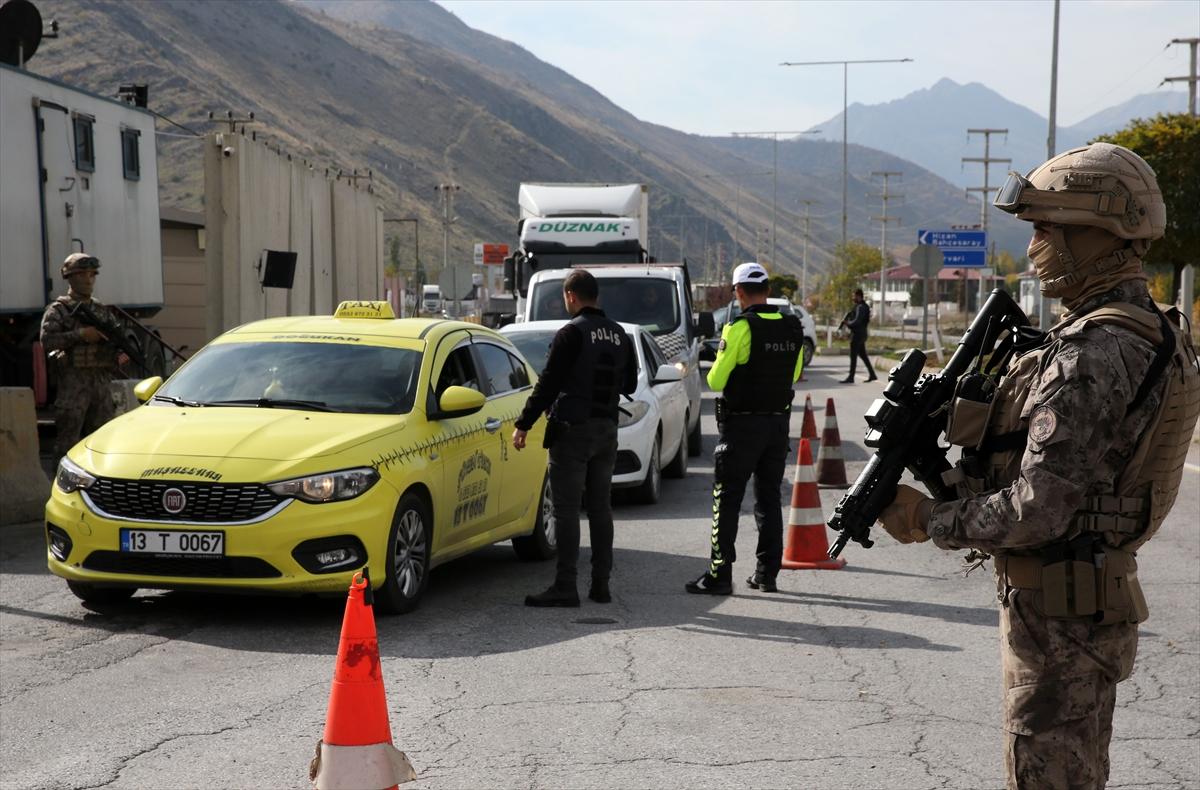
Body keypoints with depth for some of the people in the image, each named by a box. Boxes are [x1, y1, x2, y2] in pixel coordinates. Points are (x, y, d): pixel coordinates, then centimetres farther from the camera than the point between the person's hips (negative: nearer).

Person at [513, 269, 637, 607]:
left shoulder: (571, 333, -12)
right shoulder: (619, 334, 10)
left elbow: (548, 383, -14)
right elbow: (630, 384, 18)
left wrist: (523, 424, -9)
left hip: (573, 430, -7)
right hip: (607, 428, 7)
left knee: (566, 509, -5)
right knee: (600, 507, 12)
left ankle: (565, 586, -7)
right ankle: (601, 585, 13)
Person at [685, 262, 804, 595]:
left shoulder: (739, 328, -15)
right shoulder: (793, 328, 4)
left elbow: (716, 381, -12)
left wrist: (714, 370, 8)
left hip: (742, 424, -6)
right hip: (779, 421, 6)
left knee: (727, 500, -1)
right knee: (769, 498, 13)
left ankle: (720, 574, -3)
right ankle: (767, 573, 16)